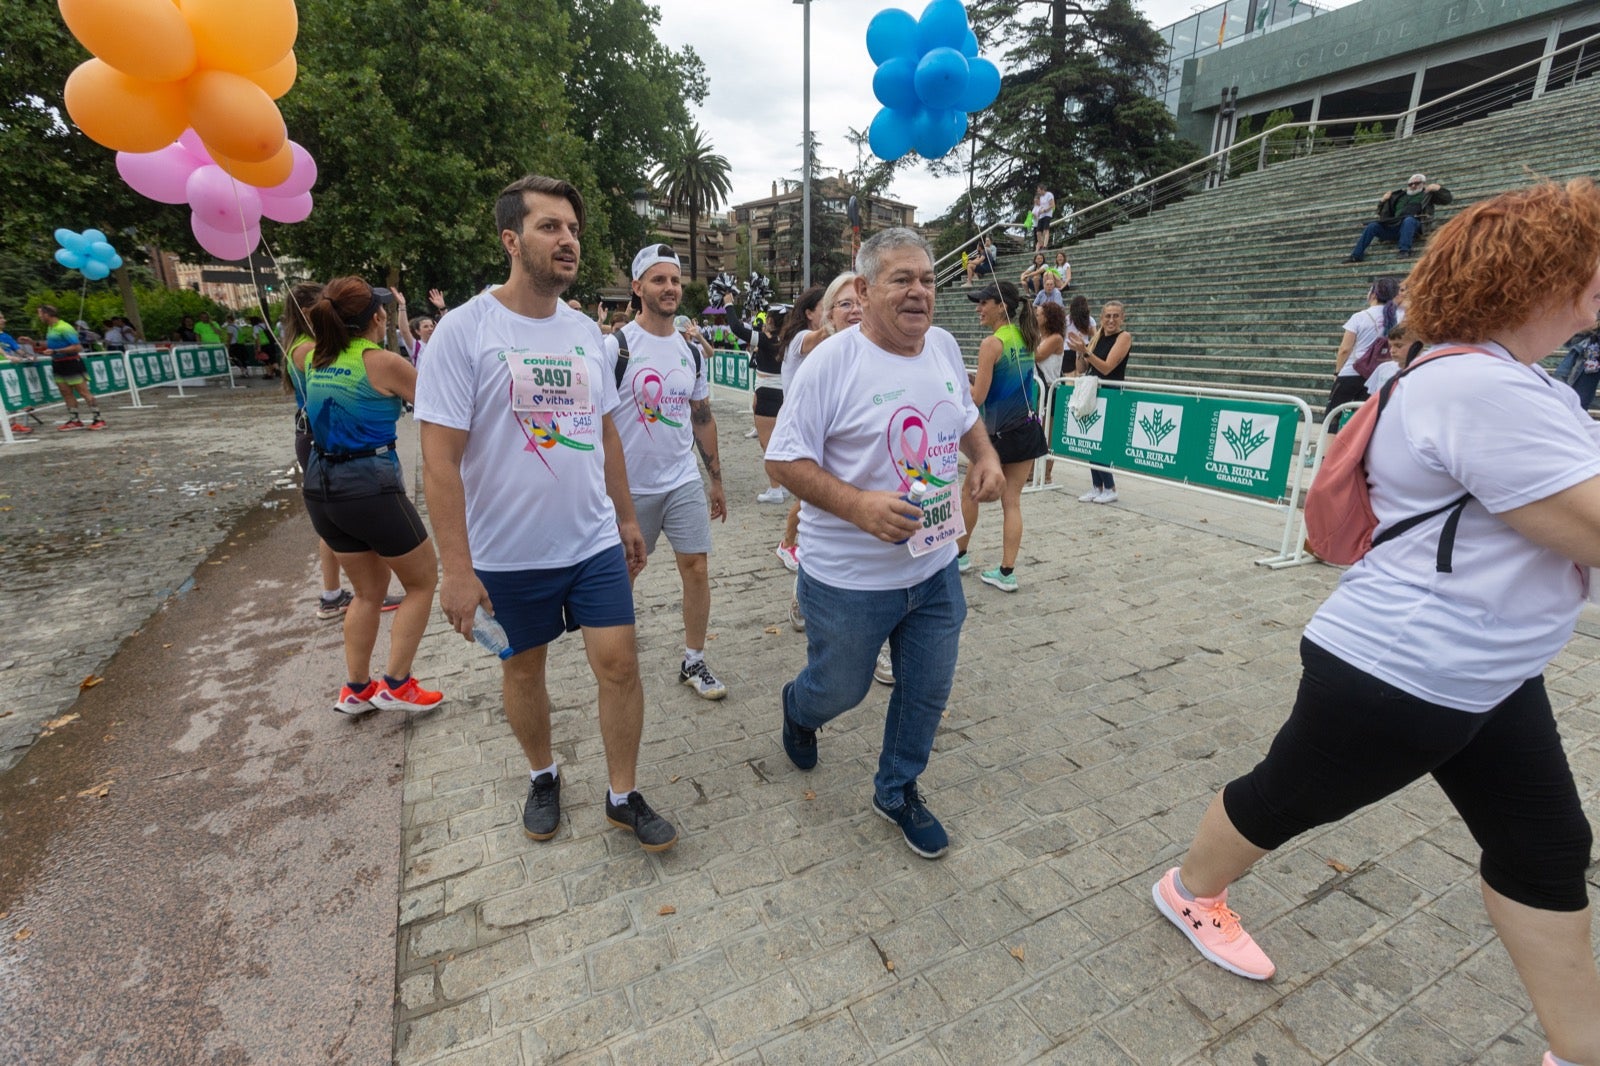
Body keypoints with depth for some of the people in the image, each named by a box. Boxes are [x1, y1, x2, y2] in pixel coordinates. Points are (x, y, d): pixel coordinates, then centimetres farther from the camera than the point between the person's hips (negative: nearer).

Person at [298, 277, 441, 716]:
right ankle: (396, 684, 11)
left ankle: (356, 689, 27)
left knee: (369, 590, 21)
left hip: (321, 487, 7)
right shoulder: (382, 362, -13)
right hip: (369, 486, -7)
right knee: (423, 581, 11)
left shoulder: (313, 357, 7)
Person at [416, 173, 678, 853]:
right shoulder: (464, 330, -11)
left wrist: (626, 517, 13)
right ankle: (543, 776, 41)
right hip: (509, 554, -3)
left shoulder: (586, 331, 5)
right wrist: (456, 567, -17)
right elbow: (440, 457, -14)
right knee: (524, 669, 14)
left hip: (594, 542, 4)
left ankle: (623, 796, 23)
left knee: (618, 661, 2)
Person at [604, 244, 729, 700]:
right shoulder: (615, 346, -9)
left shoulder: (692, 351, 7)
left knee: (696, 567, 1)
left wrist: (716, 480, 13)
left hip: (684, 481, 4)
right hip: (631, 486, -3)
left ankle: (694, 662, 16)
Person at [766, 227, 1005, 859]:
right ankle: (798, 710, 52)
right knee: (839, 690, 14)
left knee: (927, 691, 16)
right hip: (849, 579, -5)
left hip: (935, 568, 6)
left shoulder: (945, 346, 3)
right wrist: (859, 505, -28)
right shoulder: (832, 362, -16)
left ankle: (898, 791, 41)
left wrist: (986, 457, 0)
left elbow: (965, 414, 21)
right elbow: (785, 459, -16)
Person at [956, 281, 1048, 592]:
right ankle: (1007, 573, 10)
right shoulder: (1025, 338, 6)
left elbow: (977, 398, -17)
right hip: (1029, 430, 7)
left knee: (970, 494, 14)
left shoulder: (992, 344, -15)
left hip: (1000, 434, -6)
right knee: (1012, 502, 8)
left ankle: (959, 555, 30)